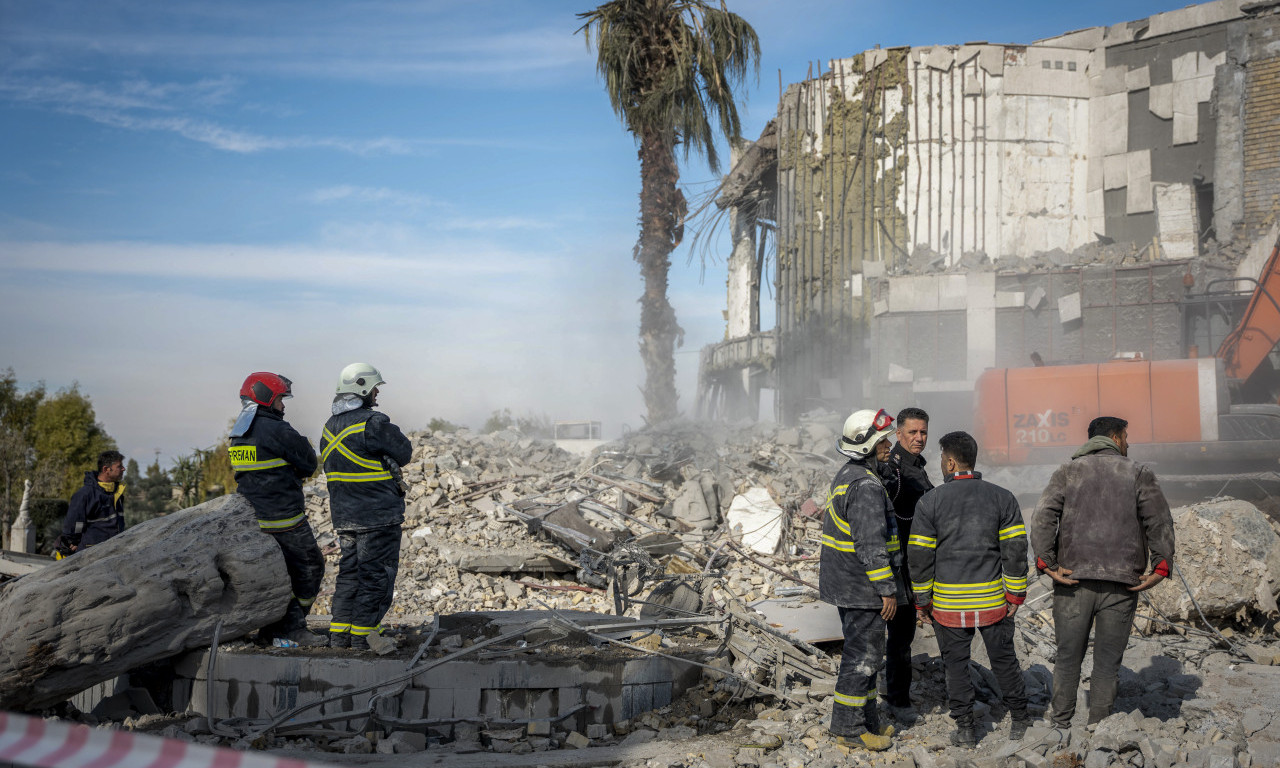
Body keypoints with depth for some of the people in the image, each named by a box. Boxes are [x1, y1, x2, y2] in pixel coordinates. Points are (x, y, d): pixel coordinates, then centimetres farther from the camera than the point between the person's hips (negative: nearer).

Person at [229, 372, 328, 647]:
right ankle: (292, 626, 4)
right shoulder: (277, 430, -16)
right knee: (310, 567, 3)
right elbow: (309, 464, -9)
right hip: (284, 518, -9)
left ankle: (272, 628, 14)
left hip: (253, 518, 9)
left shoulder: (238, 433, 12)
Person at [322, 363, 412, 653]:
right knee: (376, 574, 0)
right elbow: (404, 453, -9)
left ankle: (339, 633, 16)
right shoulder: (373, 423, -17)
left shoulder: (330, 426, 10)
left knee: (350, 571, 15)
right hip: (377, 514, -8)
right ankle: (363, 636, 3)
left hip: (344, 516, 8)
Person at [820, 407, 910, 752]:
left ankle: (867, 720, 27)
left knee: (863, 651, 18)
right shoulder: (866, 485, -22)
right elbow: (870, 545, -25)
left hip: (845, 582, 11)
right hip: (863, 586, -11)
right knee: (863, 655, -3)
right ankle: (848, 728, 4)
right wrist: (887, 590, -20)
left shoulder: (847, 475, 11)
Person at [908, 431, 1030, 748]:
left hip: (949, 601, -2)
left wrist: (923, 598, 5)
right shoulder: (1002, 497, 0)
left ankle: (965, 728, 12)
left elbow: (919, 555, -4)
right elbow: (1015, 548, -2)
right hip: (992, 598, 2)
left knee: (956, 664, 9)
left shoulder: (930, 502, -6)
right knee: (1004, 659, 14)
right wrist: (1016, 593, 3)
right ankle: (1020, 721, 23)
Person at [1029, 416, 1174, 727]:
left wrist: (1046, 563, -6)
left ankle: (1060, 725, 15)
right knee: (1108, 663, 6)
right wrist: (1161, 567, -4)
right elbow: (1160, 522, -4)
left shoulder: (1068, 471, 9)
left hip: (1073, 581, 1)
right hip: (1121, 584, -1)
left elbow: (1042, 517, -4)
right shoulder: (1138, 474, 5)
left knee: (1067, 658, 11)